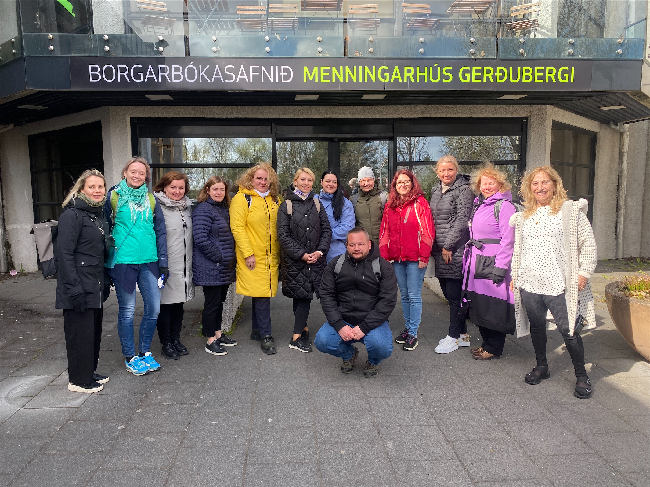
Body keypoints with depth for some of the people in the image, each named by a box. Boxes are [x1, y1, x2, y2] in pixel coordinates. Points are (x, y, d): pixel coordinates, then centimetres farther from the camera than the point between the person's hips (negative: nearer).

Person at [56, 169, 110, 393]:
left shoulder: (100, 215, 13)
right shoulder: (72, 215, -13)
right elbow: (64, 254, -18)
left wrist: (106, 282, 16)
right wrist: (74, 289, -21)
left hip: (95, 287, 8)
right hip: (80, 288, -8)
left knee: (94, 330, 16)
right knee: (80, 332, 1)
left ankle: (90, 372, 30)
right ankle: (78, 380, 15)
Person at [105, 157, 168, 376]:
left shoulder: (151, 200, 10)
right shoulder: (113, 197, 1)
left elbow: (160, 232, 11)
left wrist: (162, 263, 5)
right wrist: (106, 263, 1)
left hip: (149, 262, 4)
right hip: (123, 262, -3)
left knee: (154, 308, 6)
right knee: (127, 311, 4)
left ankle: (144, 351, 25)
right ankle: (130, 357, 20)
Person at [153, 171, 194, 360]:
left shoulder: (187, 207, 13)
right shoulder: (158, 208, -10)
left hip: (184, 265, 7)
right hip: (167, 265, -7)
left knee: (179, 303, 15)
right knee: (165, 304, 3)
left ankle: (176, 339, 28)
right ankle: (166, 344, 15)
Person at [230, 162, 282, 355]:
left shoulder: (274, 200, 14)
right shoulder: (242, 198, -6)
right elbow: (237, 227, -11)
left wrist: (279, 253, 16)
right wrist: (248, 253, -16)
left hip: (270, 257, 6)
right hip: (253, 257, -6)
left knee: (262, 293, 12)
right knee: (261, 294, -6)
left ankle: (257, 330, 26)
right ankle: (266, 336, 2)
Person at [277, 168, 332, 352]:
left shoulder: (316, 204, 10)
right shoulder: (286, 206, -1)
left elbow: (326, 230, 8)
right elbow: (283, 235, -6)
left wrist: (320, 251, -7)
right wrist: (301, 254, -12)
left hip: (316, 258, 3)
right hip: (294, 260, -2)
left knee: (304, 295, 4)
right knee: (301, 295, -1)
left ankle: (297, 336, 12)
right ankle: (303, 329, 13)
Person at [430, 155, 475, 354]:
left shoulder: (463, 190, -6)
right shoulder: (435, 191, 16)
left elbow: (461, 219, -13)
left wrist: (448, 245, -14)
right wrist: (433, 246, 13)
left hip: (455, 251, -8)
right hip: (439, 250, 8)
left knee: (454, 295, -2)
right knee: (448, 293, 11)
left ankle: (454, 337, 10)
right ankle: (462, 334, 23)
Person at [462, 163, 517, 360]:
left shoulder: (504, 206, -9)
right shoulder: (478, 205, 16)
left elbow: (507, 240, -14)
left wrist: (500, 267, -19)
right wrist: (469, 260, 14)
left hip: (492, 262, -8)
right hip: (476, 262, 8)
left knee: (494, 306, -1)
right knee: (479, 305, 12)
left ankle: (494, 348, 13)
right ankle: (486, 343, 26)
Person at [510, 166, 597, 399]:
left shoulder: (571, 210, 0)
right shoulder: (524, 216, 14)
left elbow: (588, 243, -2)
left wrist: (584, 272, -9)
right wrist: (514, 275, 16)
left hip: (559, 284, -4)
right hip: (529, 283, 5)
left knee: (569, 330, -3)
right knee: (537, 326, 14)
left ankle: (581, 375, 16)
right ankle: (541, 366, 33)